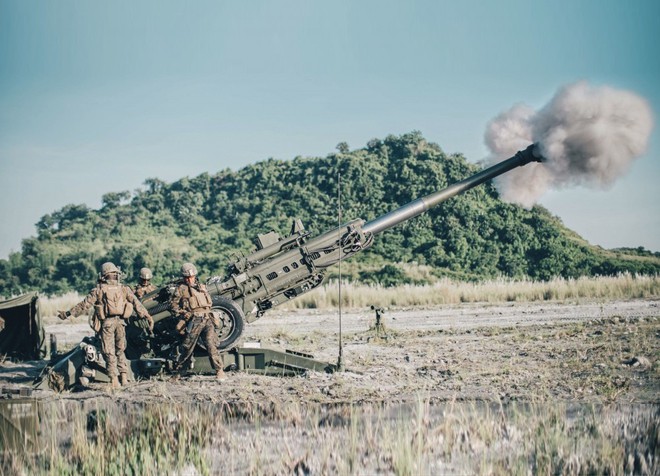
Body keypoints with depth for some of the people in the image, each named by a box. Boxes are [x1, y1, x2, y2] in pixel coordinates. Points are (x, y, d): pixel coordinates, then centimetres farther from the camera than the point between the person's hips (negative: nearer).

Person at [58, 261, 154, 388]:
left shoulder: (99, 289, 0)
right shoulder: (124, 288, 7)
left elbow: (84, 305, -1)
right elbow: (137, 303, 2)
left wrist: (68, 313, 5)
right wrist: (147, 316, 3)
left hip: (106, 323, -2)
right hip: (120, 322, 3)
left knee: (109, 352, 3)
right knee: (120, 351, 17)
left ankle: (114, 380, -3)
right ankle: (124, 376, 11)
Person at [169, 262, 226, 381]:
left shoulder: (201, 287, 20)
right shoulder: (181, 289, 5)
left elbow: (210, 302, 29)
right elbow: (173, 304, 2)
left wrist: (207, 312, 13)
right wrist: (183, 313, -10)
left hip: (207, 319, 3)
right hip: (194, 321, -3)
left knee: (211, 345, -10)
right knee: (187, 347, 1)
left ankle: (219, 370, -11)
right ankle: (178, 370, 18)